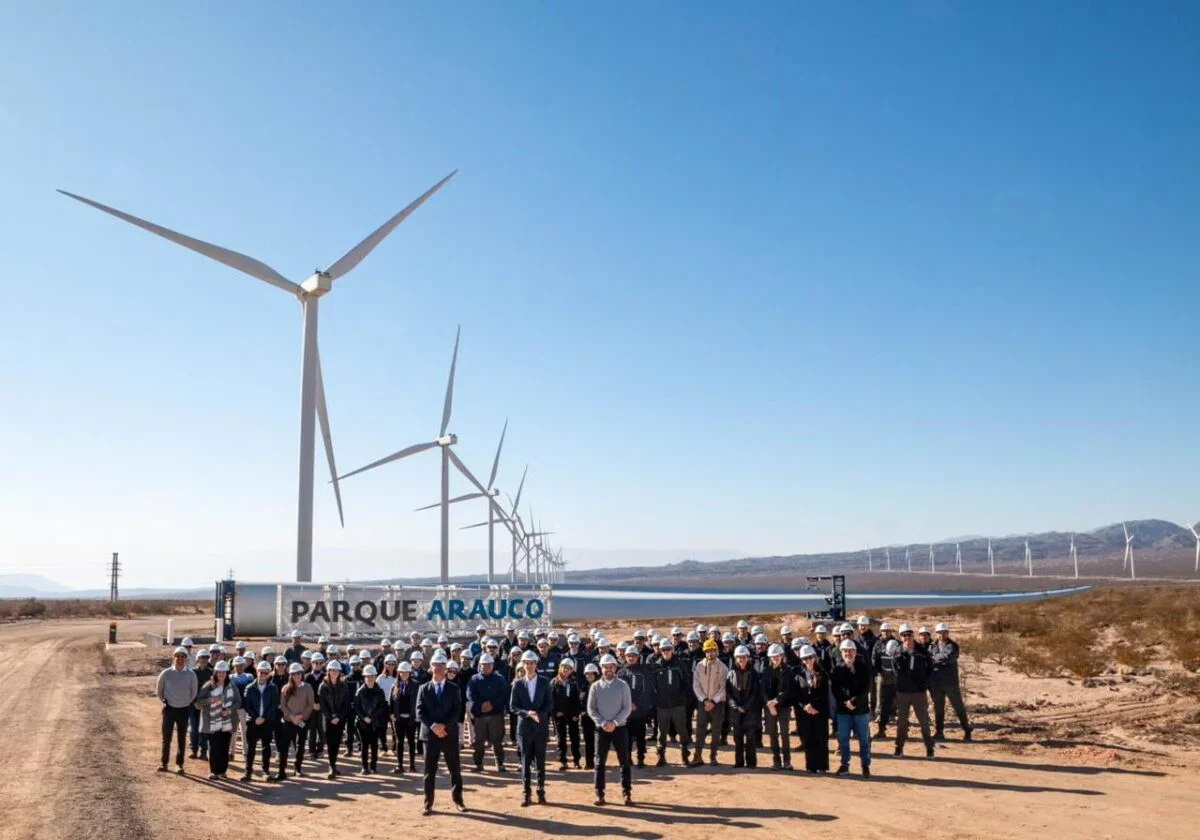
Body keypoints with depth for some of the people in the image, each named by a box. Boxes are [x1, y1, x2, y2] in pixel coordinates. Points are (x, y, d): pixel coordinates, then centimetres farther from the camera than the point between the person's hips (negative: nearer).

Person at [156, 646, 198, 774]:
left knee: (181, 738, 8)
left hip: (184, 710, 1)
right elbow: (159, 690, 8)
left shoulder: (191, 674, -6)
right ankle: (163, 763, 14)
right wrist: (164, 701, 4)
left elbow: (193, 691, 8)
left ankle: (179, 764, 17)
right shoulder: (166, 673, -8)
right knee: (166, 737, 0)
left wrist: (188, 702, 5)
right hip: (169, 709, -1)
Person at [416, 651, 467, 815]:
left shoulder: (453, 688, 4)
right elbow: (420, 712, -2)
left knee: (455, 770, 6)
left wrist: (444, 725, -16)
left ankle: (457, 800, 17)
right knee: (429, 771, 3)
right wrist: (433, 726, -15)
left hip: (450, 734, 0)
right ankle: (428, 804, 10)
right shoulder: (423, 689, 5)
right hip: (430, 734, 0)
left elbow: (456, 711, -4)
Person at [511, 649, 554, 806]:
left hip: (541, 727, 0)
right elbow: (513, 706, -1)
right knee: (526, 762, 3)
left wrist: (539, 714, -16)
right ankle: (526, 794, 8)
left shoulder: (544, 682, 2)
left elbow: (550, 703, 0)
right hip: (524, 727, 0)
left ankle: (541, 793, 13)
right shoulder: (518, 684, 1)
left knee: (540, 761, 5)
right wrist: (527, 713, -16)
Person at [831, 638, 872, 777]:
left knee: (864, 739, 5)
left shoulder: (863, 669, -2)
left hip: (861, 709, -1)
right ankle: (844, 764, 18)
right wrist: (846, 702, -16)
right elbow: (834, 689, -4)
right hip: (843, 709, 1)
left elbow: (866, 689, -9)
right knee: (843, 738, 5)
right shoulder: (837, 669, 2)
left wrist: (854, 701, -18)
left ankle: (865, 765, 16)